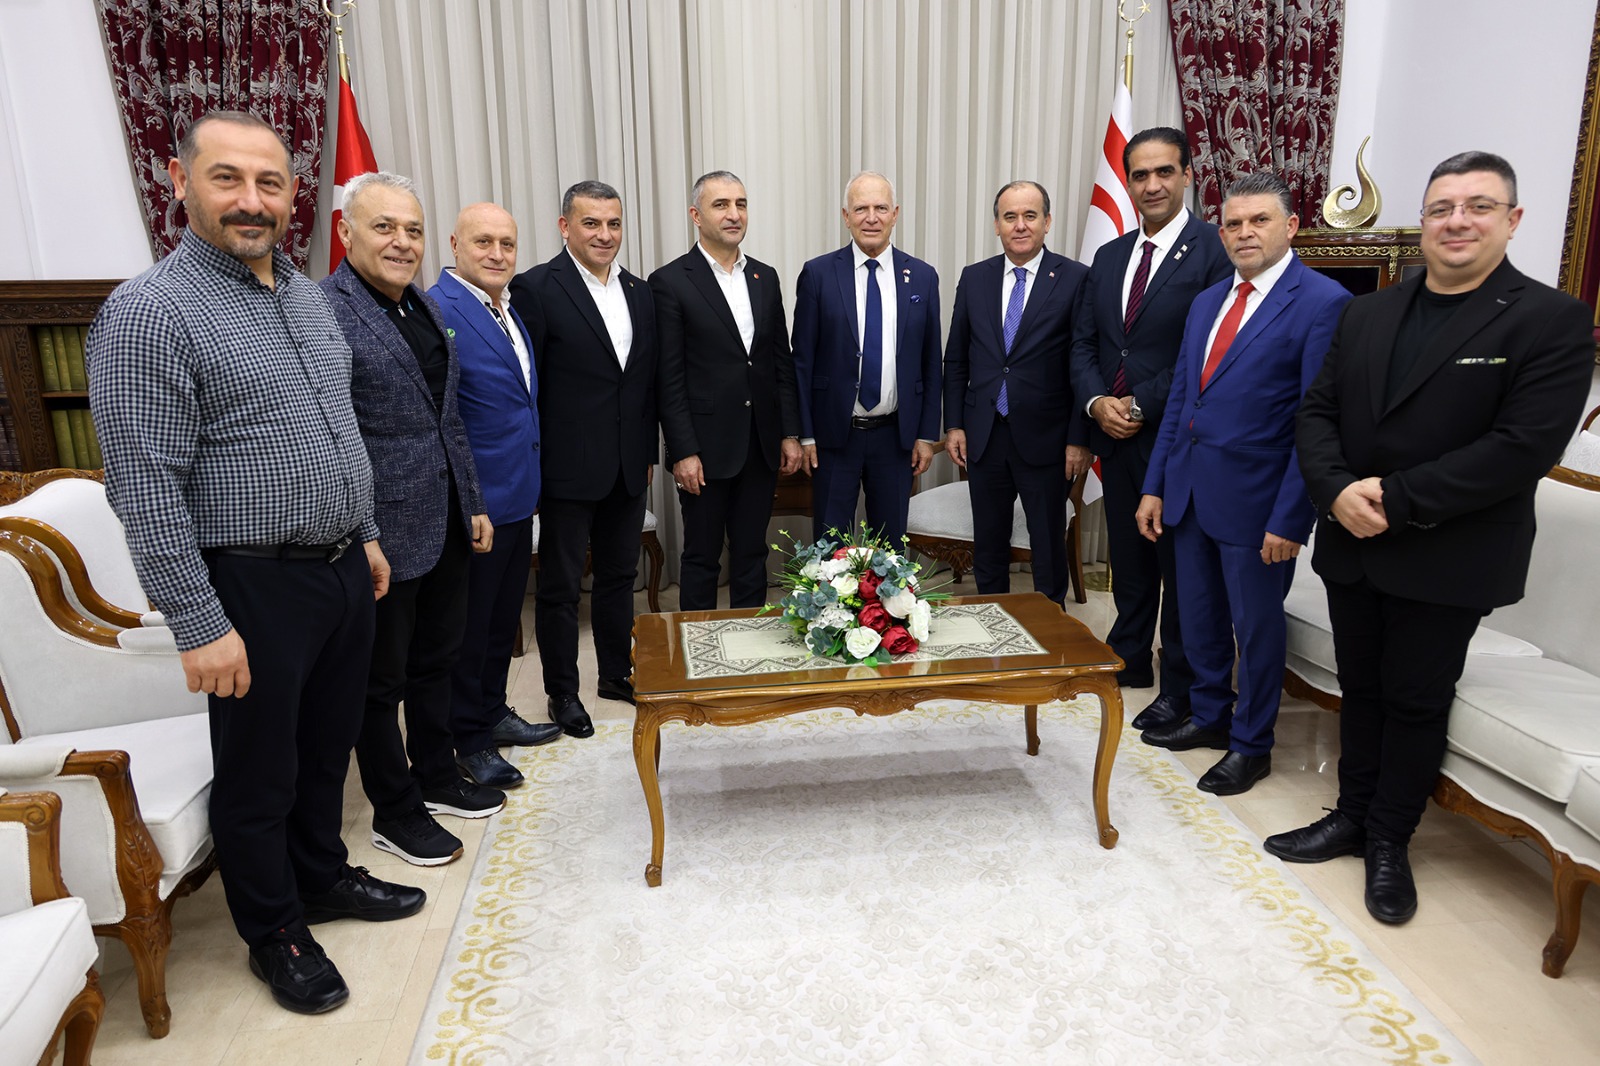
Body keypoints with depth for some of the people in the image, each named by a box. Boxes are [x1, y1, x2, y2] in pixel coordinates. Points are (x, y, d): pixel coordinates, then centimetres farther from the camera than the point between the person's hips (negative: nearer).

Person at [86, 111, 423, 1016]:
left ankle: (322, 874, 44)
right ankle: (274, 931, 32)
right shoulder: (150, 313, -15)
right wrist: (200, 626, -18)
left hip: (343, 569, 7)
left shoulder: (308, 295, 9)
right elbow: (146, 489, -18)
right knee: (260, 771, 11)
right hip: (256, 586, -7)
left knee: (329, 745, 22)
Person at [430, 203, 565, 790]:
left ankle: (492, 713, 38)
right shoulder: (439, 311, -18)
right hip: (472, 504, -9)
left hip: (516, 497, 9)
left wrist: (528, 482, 16)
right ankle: (466, 742, 23)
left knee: (503, 617, 21)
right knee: (467, 626, 7)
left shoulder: (507, 310, 11)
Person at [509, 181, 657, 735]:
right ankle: (562, 691, 22)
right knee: (560, 584, 7)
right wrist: (530, 465, -11)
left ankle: (617, 672, 34)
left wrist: (648, 452, 12)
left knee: (620, 574, 18)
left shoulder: (639, 292, 9)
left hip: (628, 467, 6)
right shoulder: (536, 288, -9)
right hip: (568, 469, -6)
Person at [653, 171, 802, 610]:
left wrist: (790, 433, 6)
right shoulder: (671, 282, -6)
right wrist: (683, 452, -13)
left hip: (762, 445, 5)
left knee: (752, 554, 14)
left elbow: (782, 361, 12)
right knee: (702, 557, 8)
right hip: (706, 447, -5)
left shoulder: (765, 277, 10)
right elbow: (668, 378, -9)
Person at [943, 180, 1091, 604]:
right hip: (983, 436, 4)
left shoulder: (1075, 279, -5)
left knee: (1049, 549, 9)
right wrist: (954, 424, 4)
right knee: (988, 548, 14)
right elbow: (955, 359, 10)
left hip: (1044, 437, -3)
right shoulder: (974, 278, 6)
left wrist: (1079, 439, -9)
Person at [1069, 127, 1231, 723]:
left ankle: (1180, 687, 19)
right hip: (1117, 438, 6)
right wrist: (1097, 402, -6)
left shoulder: (1215, 250, -10)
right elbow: (1083, 343, 11)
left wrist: (1142, 406, -15)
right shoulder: (1108, 257, 12)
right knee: (1127, 559, 17)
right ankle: (1129, 659, 34)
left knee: (1180, 566, 5)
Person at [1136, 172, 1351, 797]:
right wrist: (1155, 485, 9)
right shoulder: (1207, 301, 11)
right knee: (1199, 617, 18)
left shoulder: (1322, 303, -11)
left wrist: (1290, 517, -17)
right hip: (1189, 490, 6)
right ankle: (1210, 716, 39)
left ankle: (1252, 744, 28)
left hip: (1254, 500, -6)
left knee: (1257, 626, 9)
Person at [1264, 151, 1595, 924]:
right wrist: (1338, 491, -15)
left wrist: (1396, 500, -21)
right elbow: (1317, 412, 4)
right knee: (1361, 688, 16)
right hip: (1352, 545, 5)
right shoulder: (1367, 313, 8)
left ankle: (1389, 841, 26)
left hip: (1446, 560, -4)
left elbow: (1525, 447, -18)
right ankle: (1352, 816, 32)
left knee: (1416, 702, 8)